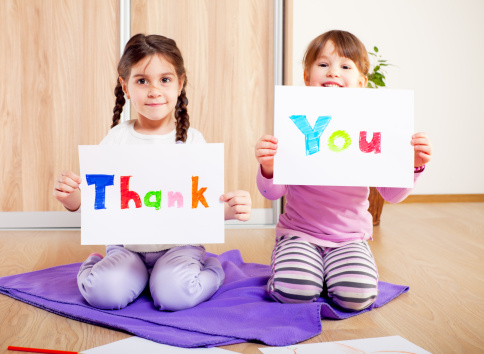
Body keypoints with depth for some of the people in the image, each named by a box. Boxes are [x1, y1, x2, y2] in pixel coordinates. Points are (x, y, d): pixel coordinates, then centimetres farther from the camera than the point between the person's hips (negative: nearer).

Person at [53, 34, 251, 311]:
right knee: (104, 292, -24)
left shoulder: (192, 140, -3)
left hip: (179, 244, -1)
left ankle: (212, 270, 7)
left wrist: (231, 209, -26)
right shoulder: (117, 139, 0)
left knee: (174, 294, -27)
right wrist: (72, 198, -22)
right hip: (127, 245, 1)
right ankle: (95, 266, 12)